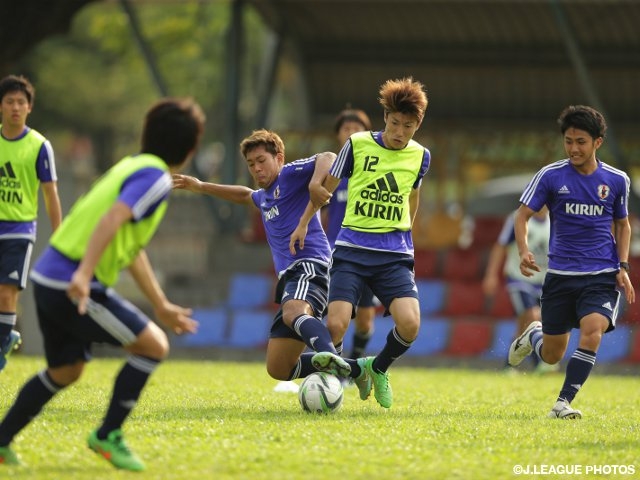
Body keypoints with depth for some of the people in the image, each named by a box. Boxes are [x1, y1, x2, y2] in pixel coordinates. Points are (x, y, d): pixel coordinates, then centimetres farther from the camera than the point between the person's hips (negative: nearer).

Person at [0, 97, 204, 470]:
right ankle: (108, 436, 2)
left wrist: (162, 307, 31)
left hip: (49, 278, 10)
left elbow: (132, 248, 28)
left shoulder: (133, 166, 20)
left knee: (66, 371, 23)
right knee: (154, 345, -3)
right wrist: (84, 274, -37)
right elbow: (112, 219, -26)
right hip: (74, 286, -10)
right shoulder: (157, 178, -10)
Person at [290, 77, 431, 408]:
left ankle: (379, 368, 11)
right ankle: (353, 369, 14)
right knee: (335, 325, -19)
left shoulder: (420, 157, 5)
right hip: (352, 250, -1)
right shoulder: (358, 144, -1)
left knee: (409, 323, -21)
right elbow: (326, 186, 13)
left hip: (395, 254, 1)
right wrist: (302, 225, 17)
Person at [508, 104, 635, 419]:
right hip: (560, 274, 0)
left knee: (592, 332, -26)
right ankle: (534, 335, 44)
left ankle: (563, 402, -20)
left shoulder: (617, 180, 3)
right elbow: (523, 215, -1)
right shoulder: (550, 176, -3)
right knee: (551, 355, 7)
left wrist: (623, 268, 4)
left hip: (602, 276, 0)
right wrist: (524, 251, -20)